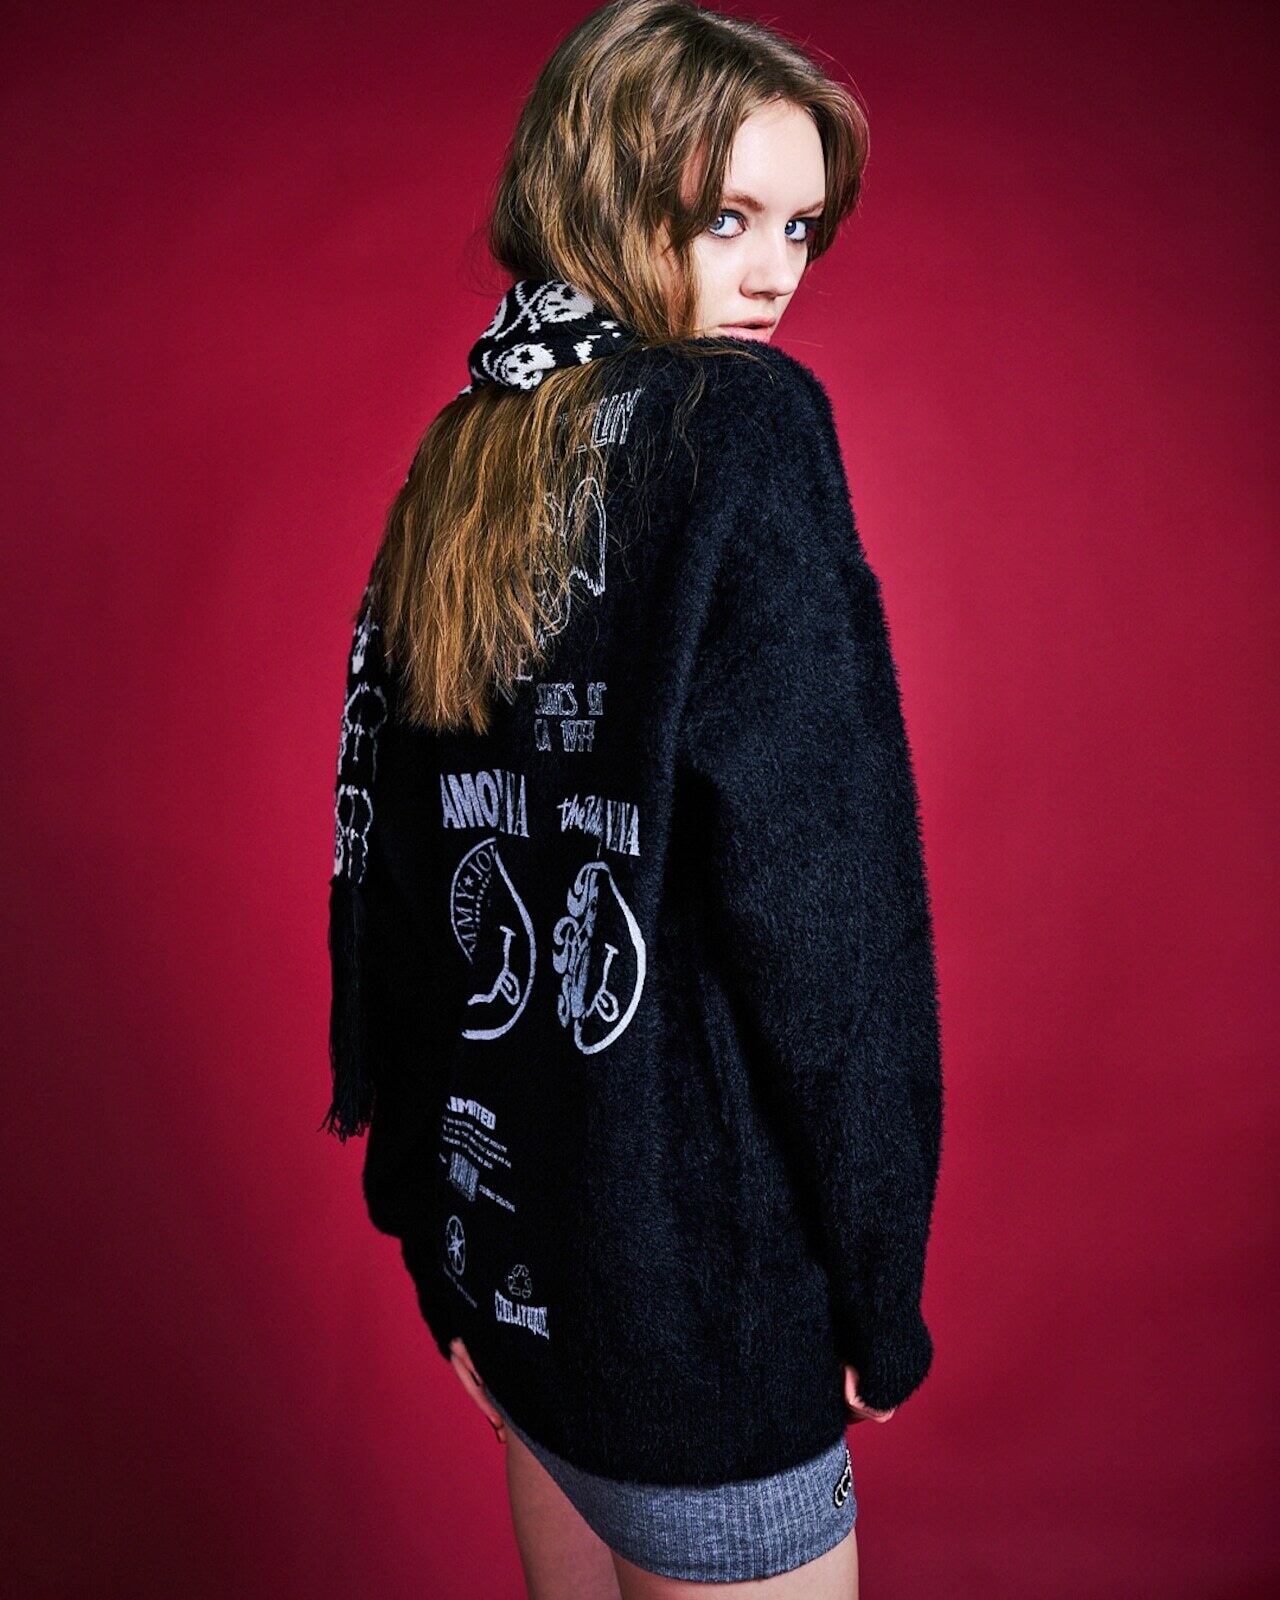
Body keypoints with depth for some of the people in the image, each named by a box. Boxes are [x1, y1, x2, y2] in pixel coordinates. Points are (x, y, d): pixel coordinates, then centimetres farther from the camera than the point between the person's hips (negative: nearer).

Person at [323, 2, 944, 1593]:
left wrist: (440, 1228, 15)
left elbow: (389, 859, 6)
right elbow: (821, 892, -21)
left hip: (504, 1232, 7)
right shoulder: (742, 425, -15)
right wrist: (879, 1284, -9)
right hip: (692, 1267, -6)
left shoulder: (458, 462, 4)